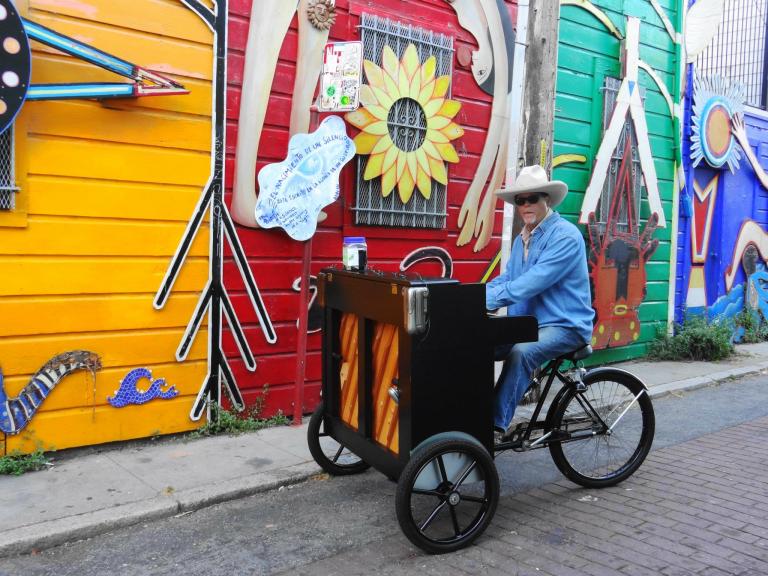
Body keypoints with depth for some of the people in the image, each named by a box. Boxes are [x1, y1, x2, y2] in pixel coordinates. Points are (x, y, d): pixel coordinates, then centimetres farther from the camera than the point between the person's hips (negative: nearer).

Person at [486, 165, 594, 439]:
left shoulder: (565, 235, -14)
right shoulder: (521, 239, 14)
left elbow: (532, 283, -25)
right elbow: (506, 279, 9)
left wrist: (486, 300, -27)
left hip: (565, 326, -8)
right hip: (527, 325, 8)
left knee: (521, 353, -34)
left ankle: (497, 424, -26)